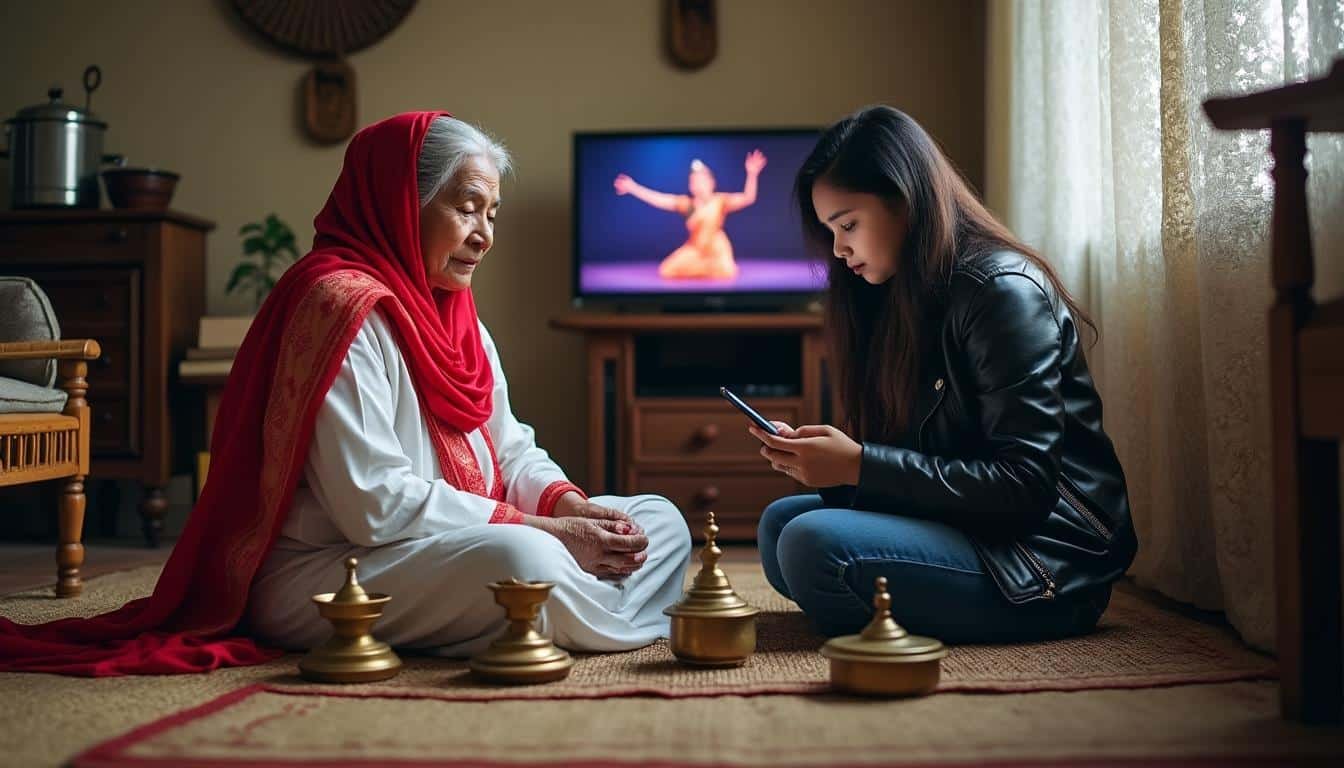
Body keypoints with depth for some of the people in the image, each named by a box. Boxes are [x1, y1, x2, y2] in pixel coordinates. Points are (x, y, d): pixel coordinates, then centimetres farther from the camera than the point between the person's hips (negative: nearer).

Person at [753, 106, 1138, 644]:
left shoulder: (1003, 290, -15)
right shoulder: (904, 298, 14)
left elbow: (1024, 484, -22)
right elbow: (916, 454, 11)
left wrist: (859, 465, -22)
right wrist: (821, 460, -9)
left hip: (1049, 557, -9)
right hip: (968, 530, 10)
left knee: (814, 545, -26)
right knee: (779, 522, 6)